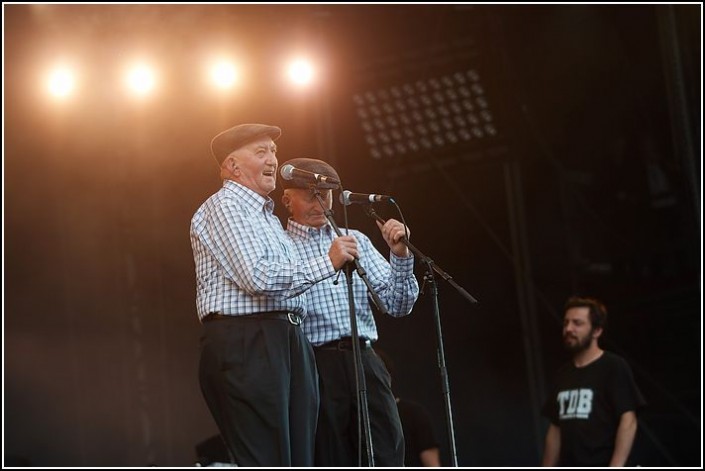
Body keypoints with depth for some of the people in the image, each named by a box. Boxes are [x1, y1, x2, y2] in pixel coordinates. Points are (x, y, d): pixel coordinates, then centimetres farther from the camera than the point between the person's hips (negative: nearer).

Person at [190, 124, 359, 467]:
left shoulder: (266, 216, 26)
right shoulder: (223, 207, -3)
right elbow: (256, 277, -16)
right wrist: (327, 262, -12)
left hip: (288, 341, 9)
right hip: (244, 344, -9)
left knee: (299, 463, 3)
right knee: (265, 465, -14)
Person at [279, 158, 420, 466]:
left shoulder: (357, 241, 19)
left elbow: (397, 305, 14)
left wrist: (400, 255, -2)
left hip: (364, 362, 4)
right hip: (314, 367, -3)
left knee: (388, 458, -6)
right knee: (333, 464, -2)